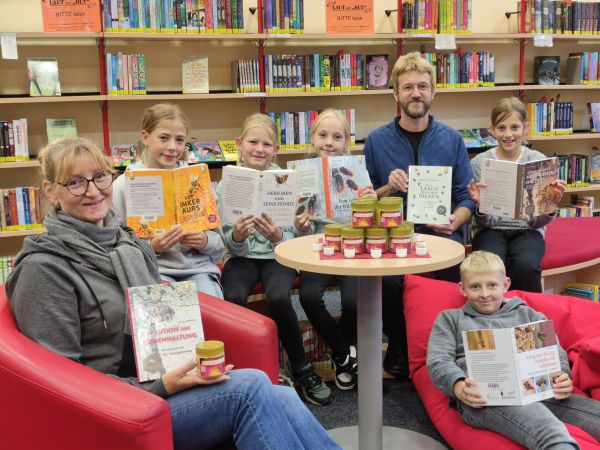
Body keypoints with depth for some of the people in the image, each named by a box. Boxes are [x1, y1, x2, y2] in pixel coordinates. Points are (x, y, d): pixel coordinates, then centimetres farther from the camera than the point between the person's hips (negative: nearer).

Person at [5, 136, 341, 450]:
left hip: (169, 381, 6)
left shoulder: (129, 242, 12)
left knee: (282, 400, -18)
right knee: (250, 386, -26)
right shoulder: (44, 267, -11)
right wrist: (158, 389, -20)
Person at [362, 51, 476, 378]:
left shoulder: (452, 140, 9)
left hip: (441, 237, 1)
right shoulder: (377, 141, 6)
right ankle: (398, 343, 2)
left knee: (450, 278, -30)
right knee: (386, 281, -31)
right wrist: (388, 188, -12)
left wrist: (454, 222, -12)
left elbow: (467, 198, 9)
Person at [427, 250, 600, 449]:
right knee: (550, 432, -37)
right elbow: (438, 362, 10)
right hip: (482, 396, -3)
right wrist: (460, 388, -13)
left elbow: (555, 352, 18)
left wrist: (561, 378, -7)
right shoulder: (450, 319, 24)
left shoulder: (528, 315, 30)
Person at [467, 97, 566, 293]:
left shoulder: (538, 161, 0)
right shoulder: (479, 163, -2)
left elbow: (539, 221, 1)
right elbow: (485, 222, -2)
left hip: (527, 230, 1)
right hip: (491, 230, 0)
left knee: (526, 265, -30)